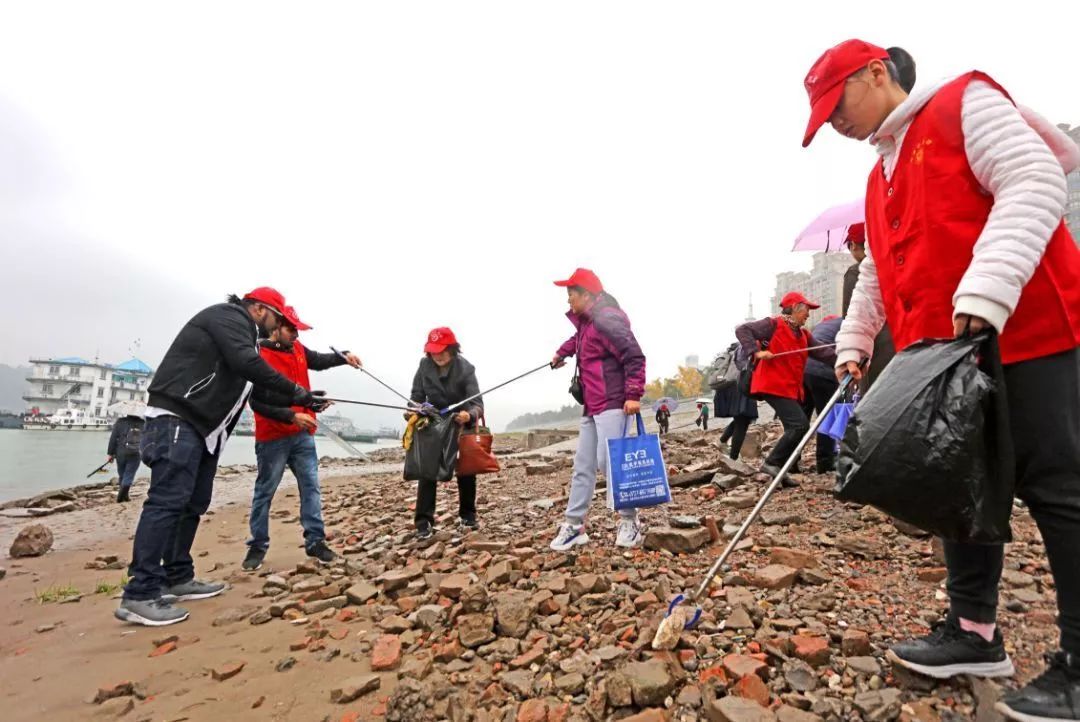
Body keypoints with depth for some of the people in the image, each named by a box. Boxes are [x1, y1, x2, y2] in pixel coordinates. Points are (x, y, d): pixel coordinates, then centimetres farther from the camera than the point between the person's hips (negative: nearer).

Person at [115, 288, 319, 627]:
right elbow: (246, 364, -22)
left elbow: (254, 390, 24)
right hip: (177, 419, -11)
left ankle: (177, 578, 19)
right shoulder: (229, 316, -6)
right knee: (168, 500, -14)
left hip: (202, 425, 11)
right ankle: (140, 595, -13)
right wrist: (294, 390, -17)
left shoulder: (241, 332, 24)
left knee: (194, 502, 11)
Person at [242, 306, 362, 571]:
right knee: (264, 492, 7)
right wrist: (292, 416, -26)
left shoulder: (298, 350, 5)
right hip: (273, 437, -6)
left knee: (311, 487, 5)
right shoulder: (259, 357, -16)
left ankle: (315, 541, 11)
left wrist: (344, 357, 4)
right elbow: (257, 403, -18)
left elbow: (319, 361, 23)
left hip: (303, 434, 6)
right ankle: (258, 546, 20)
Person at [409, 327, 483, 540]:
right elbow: (417, 396, -8)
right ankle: (424, 522, -4)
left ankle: (467, 515, 22)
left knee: (466, 471, 4)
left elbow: (477, 402, -30)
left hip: (461, 424, -1)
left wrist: (469, 415, -52)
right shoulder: (425, 365, -16)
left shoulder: (465, 368, -24)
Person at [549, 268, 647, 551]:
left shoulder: (607, 319, -15)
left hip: (612, 405, -10)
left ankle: (629, 522, 6)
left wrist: (633, 395, -24)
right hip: (591, 406, 10)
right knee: (583, 464, 10)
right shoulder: (585, 321, 15)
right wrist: (562, 353, 48)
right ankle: (573, 525, 18)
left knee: (608, 461, -11)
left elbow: (634, 356, -20)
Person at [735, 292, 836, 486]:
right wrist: (756, 352, -22)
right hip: (773, 386, -9)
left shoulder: (804, 335, 17)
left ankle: (787, 468, 25)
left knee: (796, 428, 14)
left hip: (792, 389, 9)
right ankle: (772, 463, -12)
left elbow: (823, 352, 10)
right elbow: (742, 330, -11)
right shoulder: (774, 325, -6)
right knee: (800, 425, -18)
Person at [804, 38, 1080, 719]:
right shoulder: (882, 177, 21)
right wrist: (854, 341, 13)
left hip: (1025, 336, -8)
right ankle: (975, 629, 21)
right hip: (942, 358, 8)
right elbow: (877, 272, 22)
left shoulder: (966, 101, -2)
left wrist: (984, 293, -28)